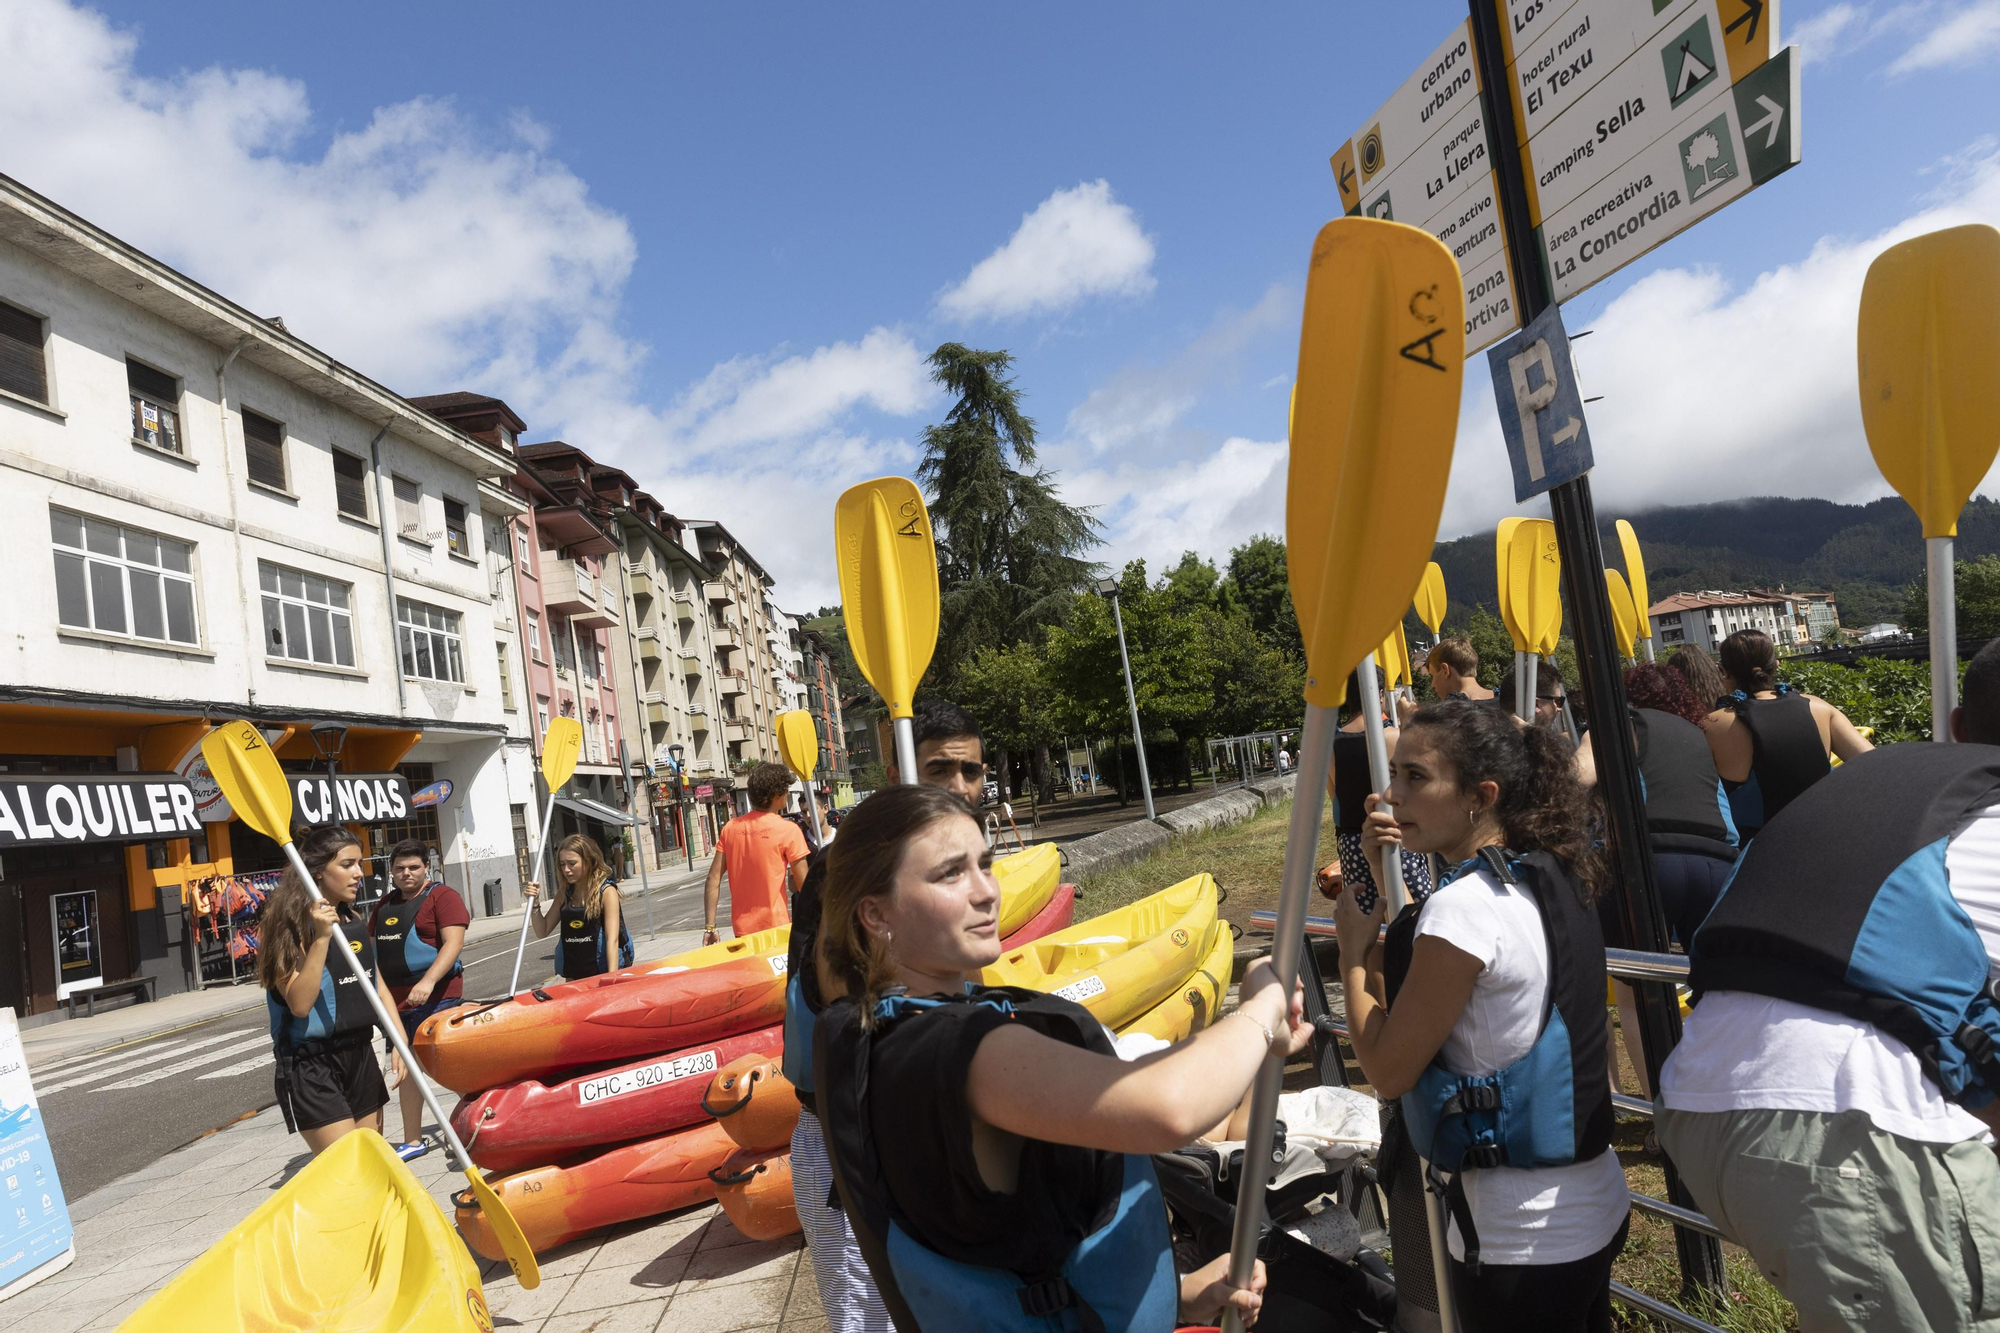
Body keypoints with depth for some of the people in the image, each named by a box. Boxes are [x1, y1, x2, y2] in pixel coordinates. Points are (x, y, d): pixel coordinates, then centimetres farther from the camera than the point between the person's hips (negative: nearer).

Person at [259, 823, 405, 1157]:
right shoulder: (289, 924, -13)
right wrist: (321, 938, -30)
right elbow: (299, 1004, -23)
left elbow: (377, 986, 12)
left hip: (360, 1055, 7)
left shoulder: (353, 919, 8)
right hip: (311, 1066, -7)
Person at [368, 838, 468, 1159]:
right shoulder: (386, 904, 16)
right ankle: (413, 1141, 23)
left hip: (436, 995, -7)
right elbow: (368, 943, 26)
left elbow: (453, 943, -16)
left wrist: (428, 981, -28)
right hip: (397, 999, 7)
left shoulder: (442, 896, -7)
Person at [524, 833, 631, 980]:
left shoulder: (606, 891, -11)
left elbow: (612, 939, -17)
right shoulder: (564, 893, 5)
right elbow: (542, 932, 9)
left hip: (602, 972, -5)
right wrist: (534, 904, -6)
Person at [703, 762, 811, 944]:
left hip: (742, 930, 5)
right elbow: (803, 886, -11)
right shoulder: (788, 830, -10)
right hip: (776, 928, -5)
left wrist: (709, 927, 4)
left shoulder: (730, 828, 4)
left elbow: (713, 880, 2)